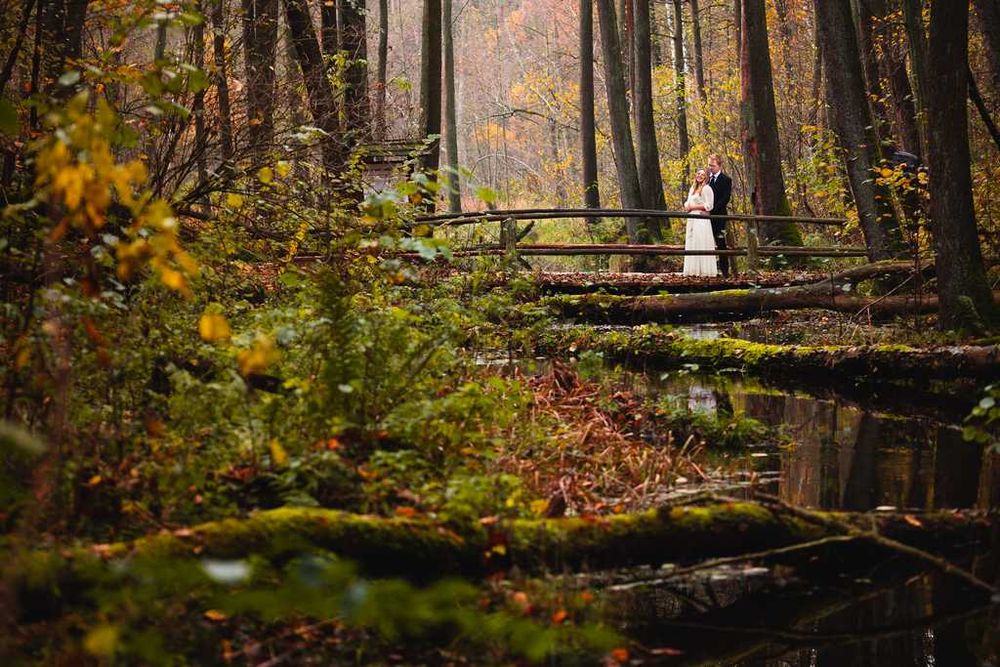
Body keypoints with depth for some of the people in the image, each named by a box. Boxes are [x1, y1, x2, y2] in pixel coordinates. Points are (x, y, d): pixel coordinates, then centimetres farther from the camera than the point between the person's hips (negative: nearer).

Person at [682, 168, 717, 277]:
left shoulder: (707, 188, -4)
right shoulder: (692, 188, 19)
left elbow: (708, 206, -11)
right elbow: (687, 203, 23)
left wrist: (694, 207, -9)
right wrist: (687, 206, -1)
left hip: (702, 220, -8)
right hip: (691, 220, 8)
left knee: (701, 244, -10)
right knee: (691, 244, 5)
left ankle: (703, 270, -9)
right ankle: (693, 269, 7)